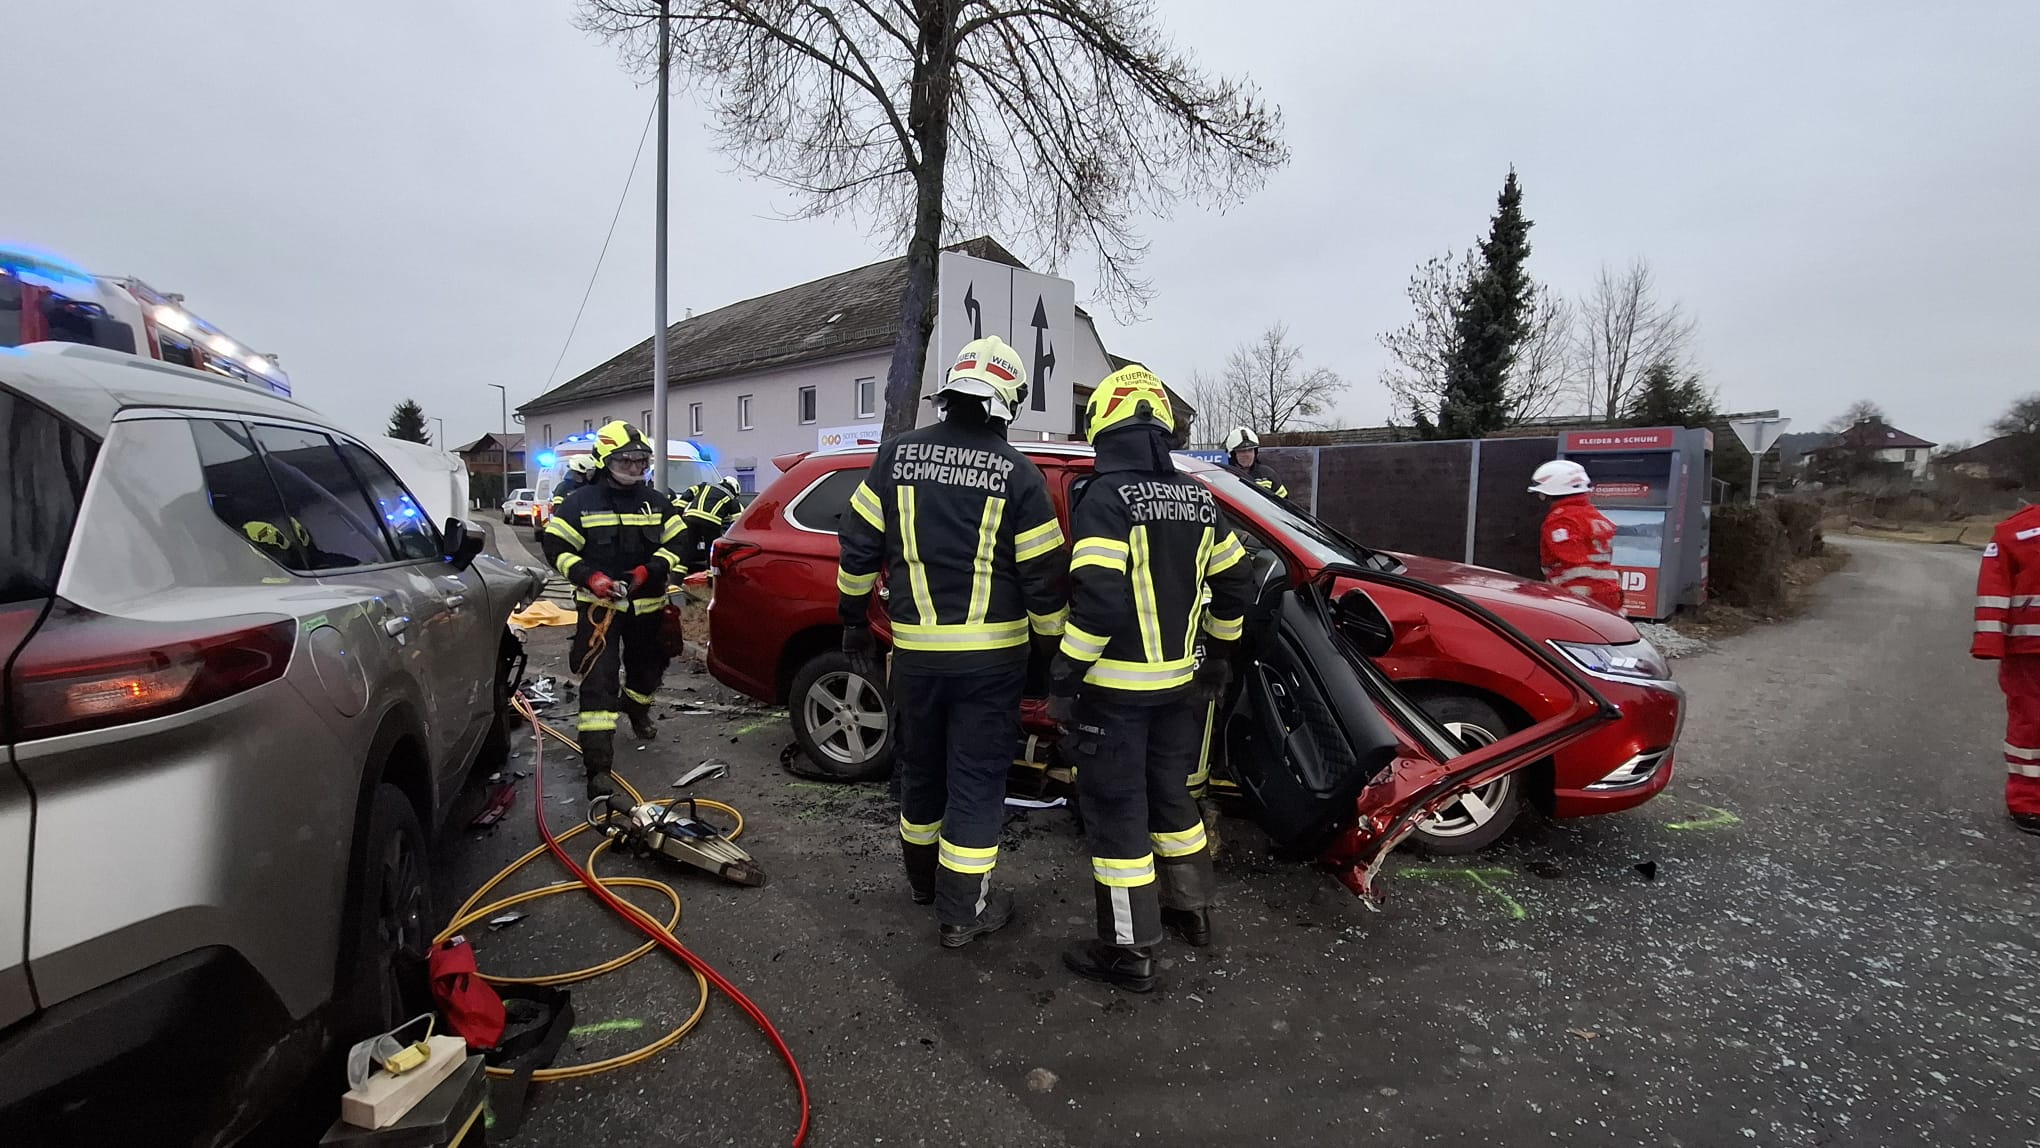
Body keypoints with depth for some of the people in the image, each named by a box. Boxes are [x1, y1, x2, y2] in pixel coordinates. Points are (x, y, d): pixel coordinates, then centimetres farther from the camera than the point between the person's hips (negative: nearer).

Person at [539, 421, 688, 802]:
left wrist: (648, 570, -14)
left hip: (647, 605, 4)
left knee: (647, 667, 22)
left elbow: (676, 544, 4)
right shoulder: (581, 502, -4)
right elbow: (556, 546, -3)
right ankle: (598, 765, -13)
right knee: (599, 682, -13)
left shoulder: (657, 503, 5)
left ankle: (636, 708, 56)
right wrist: (590, 577, -19)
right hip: (599, 604, -4)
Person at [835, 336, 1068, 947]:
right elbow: (1044, 577, -7)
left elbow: (858, 546, 3)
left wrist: (855, 621, 14)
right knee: (977, 780, 7)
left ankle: (924, 877, 40)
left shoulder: (897, 454, 0)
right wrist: (1056, 645, 7)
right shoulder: (1017, 474, -8)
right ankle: (963, 911, 16)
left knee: (920, 768, 21)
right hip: (992, 655, -3)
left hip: (915, 651, 3)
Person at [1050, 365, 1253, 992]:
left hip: (1116, 687, -7)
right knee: (1170, 794, 23)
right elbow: (1233, 583, 12)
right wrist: (1218, 653, 24)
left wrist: (1063, 676, -16)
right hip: (1180, 681, 7)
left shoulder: (1106, 498, -16)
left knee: (1117, 812, 4)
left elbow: (1098, 600, -25)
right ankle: (1191, 907, 38)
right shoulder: (1197, 499, 6)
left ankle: (1129, 950, 14)